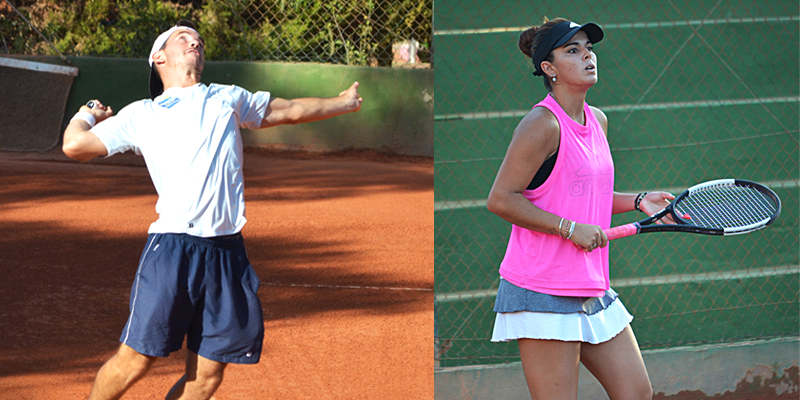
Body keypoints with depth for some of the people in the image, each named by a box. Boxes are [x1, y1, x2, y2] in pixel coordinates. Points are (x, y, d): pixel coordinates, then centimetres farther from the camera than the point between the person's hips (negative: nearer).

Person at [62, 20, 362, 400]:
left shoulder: (227, 99, 24)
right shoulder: (139, 116, 15)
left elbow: (291, 110, 38)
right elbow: (75, 145, 12)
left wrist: (343, 102, 47)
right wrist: (88, 114, 29)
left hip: (227, 252, 3)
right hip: (171, 250, -3)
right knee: (135, 360, -8)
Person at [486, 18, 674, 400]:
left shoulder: (597, 120, 13)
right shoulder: (542, 125, -13)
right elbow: (501, 199, -16)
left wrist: (638, 201, 9)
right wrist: (570, 228, -18)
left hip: (592, 289, 9)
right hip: (542, 293, -9)